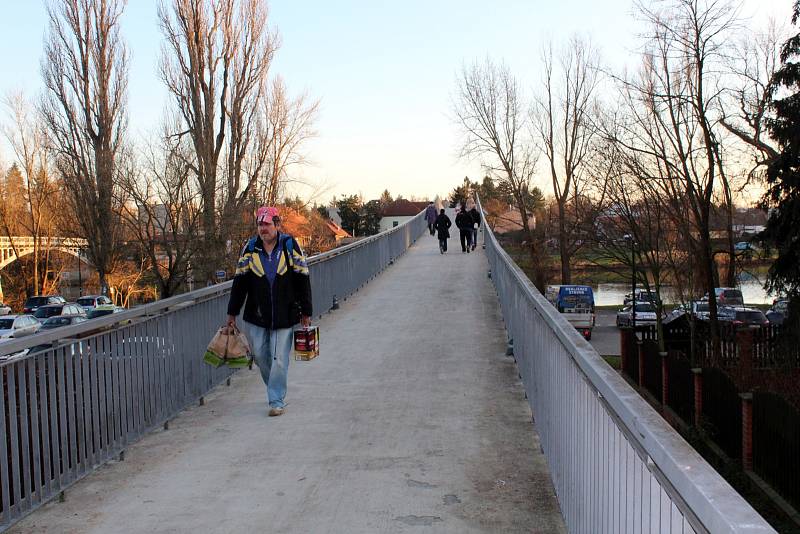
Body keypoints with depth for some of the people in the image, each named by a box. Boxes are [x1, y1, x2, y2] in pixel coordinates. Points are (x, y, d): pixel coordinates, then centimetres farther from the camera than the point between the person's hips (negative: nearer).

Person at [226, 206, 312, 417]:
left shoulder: (290, 245, -5)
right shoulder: (250, 248, 1)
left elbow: (302, 279, 0)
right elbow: (239, 282, 6)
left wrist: (306, 312, 1)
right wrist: (232, 313, 6)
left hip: (285, 316, -3)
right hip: (256, 316, 3)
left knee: (279, 360, -2)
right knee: (260, 355, 10)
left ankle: (277, 400, 10)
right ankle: (276, 389, 33)